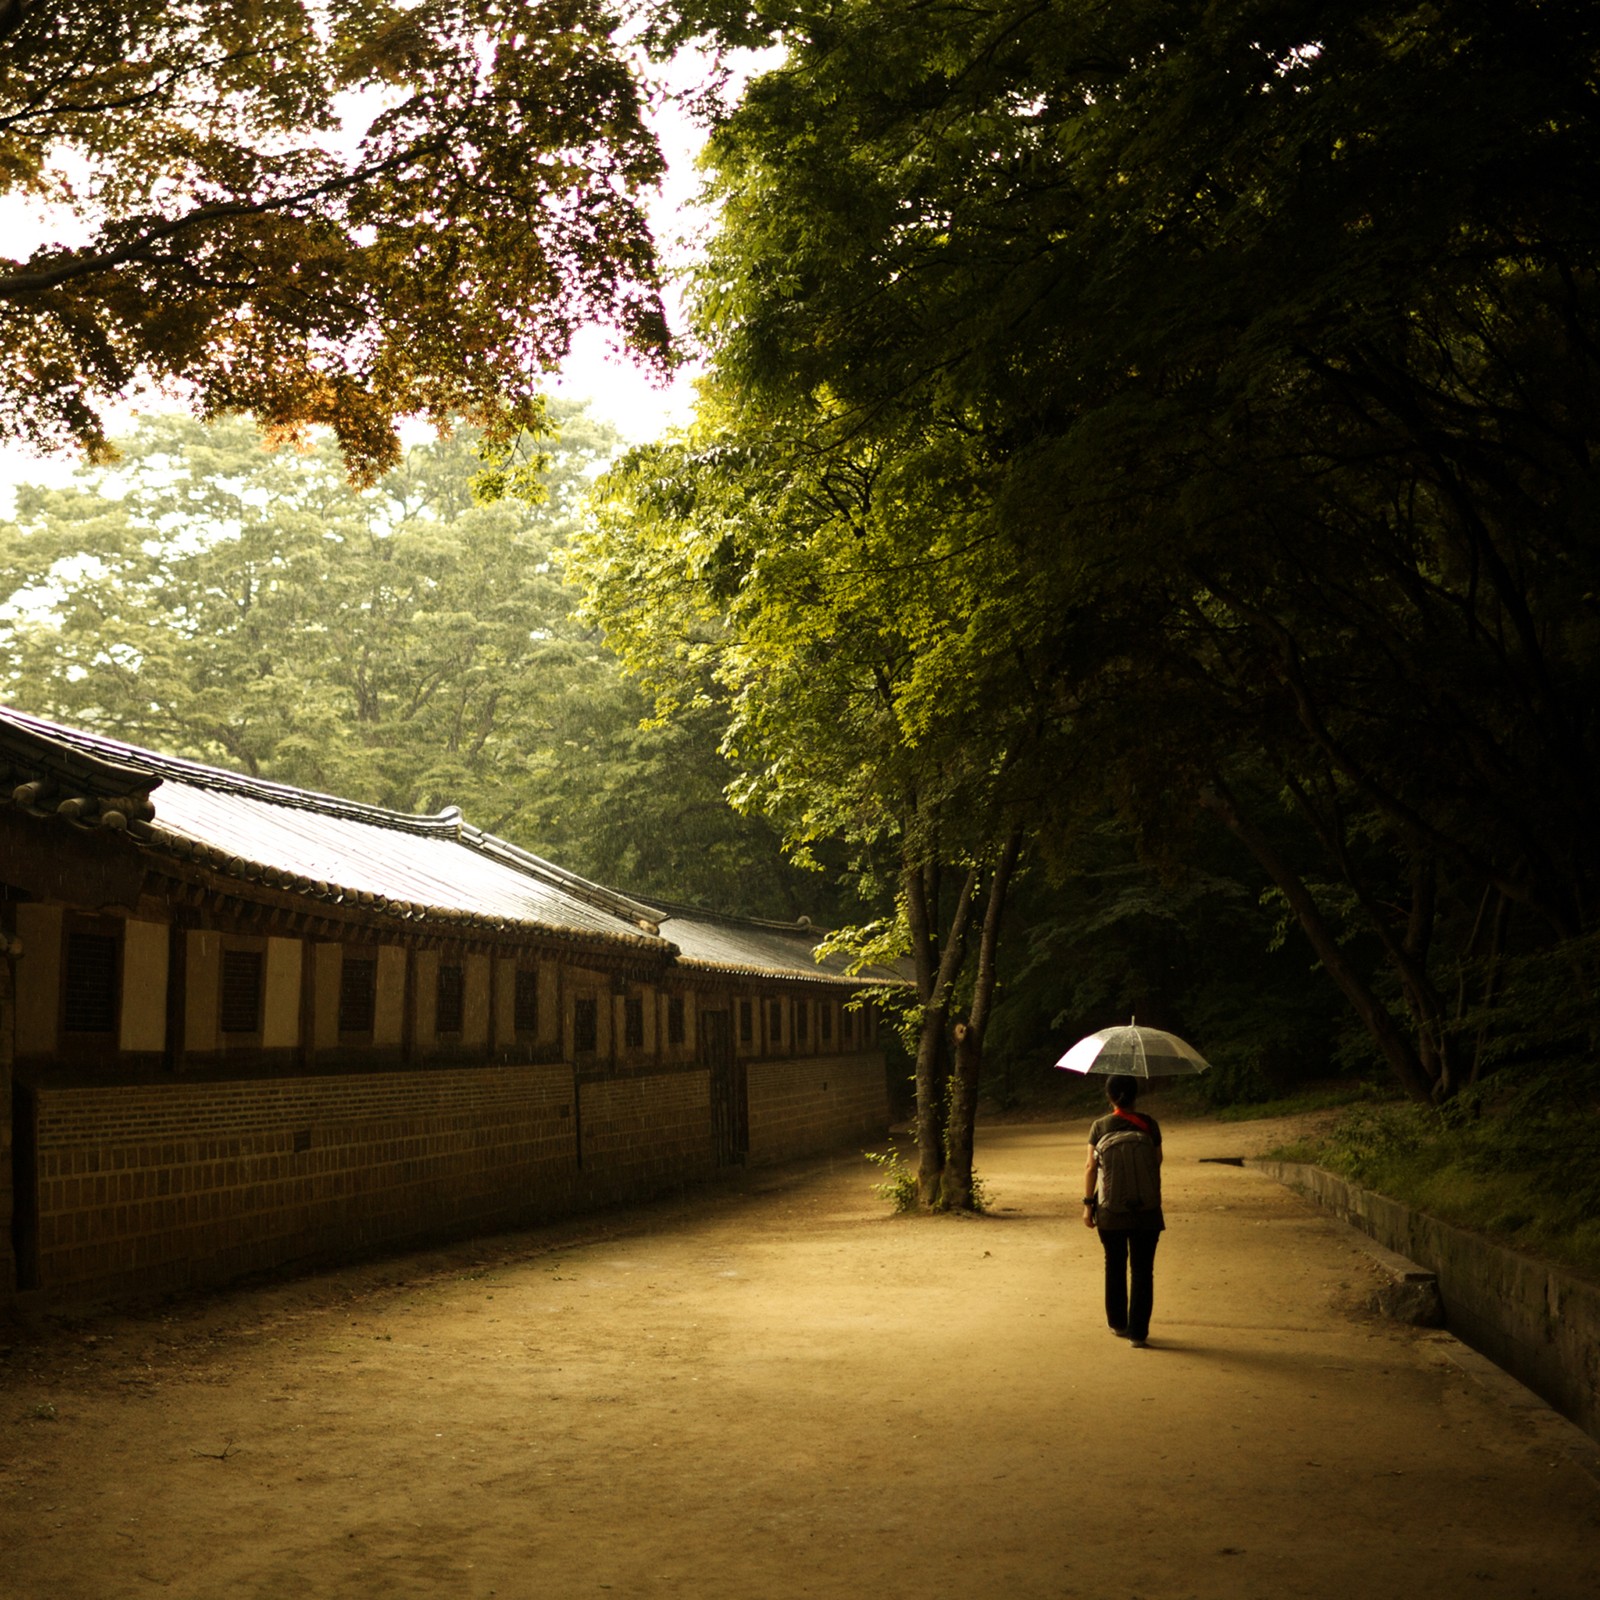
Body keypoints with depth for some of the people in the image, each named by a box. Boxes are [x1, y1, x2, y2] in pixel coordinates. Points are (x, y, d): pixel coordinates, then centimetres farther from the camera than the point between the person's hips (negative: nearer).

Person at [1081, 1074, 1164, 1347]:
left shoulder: (1100, 1127, -4)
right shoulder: (1149, 1125, -4)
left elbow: (1091, 1168, -4)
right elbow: (1157, 1164, 0)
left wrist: (1088, 1204, 1)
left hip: (1109, 1209, 1)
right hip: (1145, 1209, -1)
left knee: (1115, 1266, 18)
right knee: (1142, 1270, 5)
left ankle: (1118, 1324, 28)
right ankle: (1138, 1332, 2)